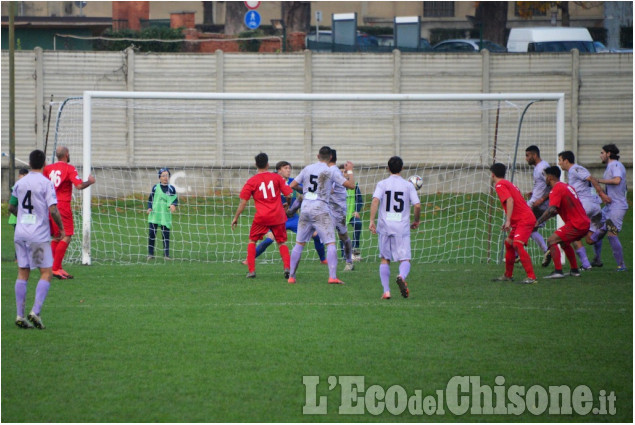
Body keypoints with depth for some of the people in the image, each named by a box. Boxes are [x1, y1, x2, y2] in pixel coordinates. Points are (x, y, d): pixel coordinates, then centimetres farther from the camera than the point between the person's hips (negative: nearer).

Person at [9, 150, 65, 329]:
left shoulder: (19, 183, 7)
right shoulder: (46, 183, -8)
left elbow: (11, 207, 17)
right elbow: (53, 210, -15)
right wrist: (61, 227, -1)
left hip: (20, 233, 5)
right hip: (39, 234, -5)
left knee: (22, 273, 8)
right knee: (46, 273, 2)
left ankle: (20, 315, 3)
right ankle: (35, 312, -11)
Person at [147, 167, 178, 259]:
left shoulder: (172, 189, 6)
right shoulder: (155, 188, 6)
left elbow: (175, 200, 7)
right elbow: (150, 199, 11)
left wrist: (173, 205, -15)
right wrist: (149, 208, -5)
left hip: (166, 215, 0)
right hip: (154, 214, 0)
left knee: (166, 234, -2)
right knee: (152, 233, -2)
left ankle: (166, 254, 5)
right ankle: (150, 253, 6)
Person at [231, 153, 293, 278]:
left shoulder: (252, 181, -1)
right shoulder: (277, 177, 2)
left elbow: (243, 202, -2)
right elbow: (288, 195, 0)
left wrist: (236, 218, 7)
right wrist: (287, 205, 22)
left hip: (261, 217, -1)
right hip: (278, 216, 1)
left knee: (252, 241, 16)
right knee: (281, 242, 15)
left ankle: (251, 271, 7)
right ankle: (287, 267, -5)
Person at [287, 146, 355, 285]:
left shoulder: (307, 169, 8)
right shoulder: (332, 171, -4)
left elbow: (292, 186, 12)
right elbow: (350, 185, -6)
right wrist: (349, 171, 12)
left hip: (305, 208, 4)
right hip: (320, 209, -4)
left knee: (299, 243, 13)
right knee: (330, 243, -3)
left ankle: (291, 276, 14)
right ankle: (333, 277, -14)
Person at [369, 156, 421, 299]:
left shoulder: (382, 184, 4)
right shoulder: (408, 185, 4)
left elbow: (375, 200, -13)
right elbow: (417, 205, -3)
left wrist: (371, 220, -15)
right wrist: (416, 221, 14)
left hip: (385, 226, 1)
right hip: (402, 227, -1)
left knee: (384, 259, 13)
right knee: (405, 259, -1)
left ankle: (386, 291, 3)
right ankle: (402, 276, -35)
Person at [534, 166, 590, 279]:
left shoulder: (556, 190, -11)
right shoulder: (567, 186, 18)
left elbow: (551, 210, -25)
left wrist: (538, 222, -21)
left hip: (576, 225, -9)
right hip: (585, 223, 10)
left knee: (551, 241, -11)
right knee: (564, 242, 29)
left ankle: (558, 271, -20)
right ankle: (575, 270, 29)